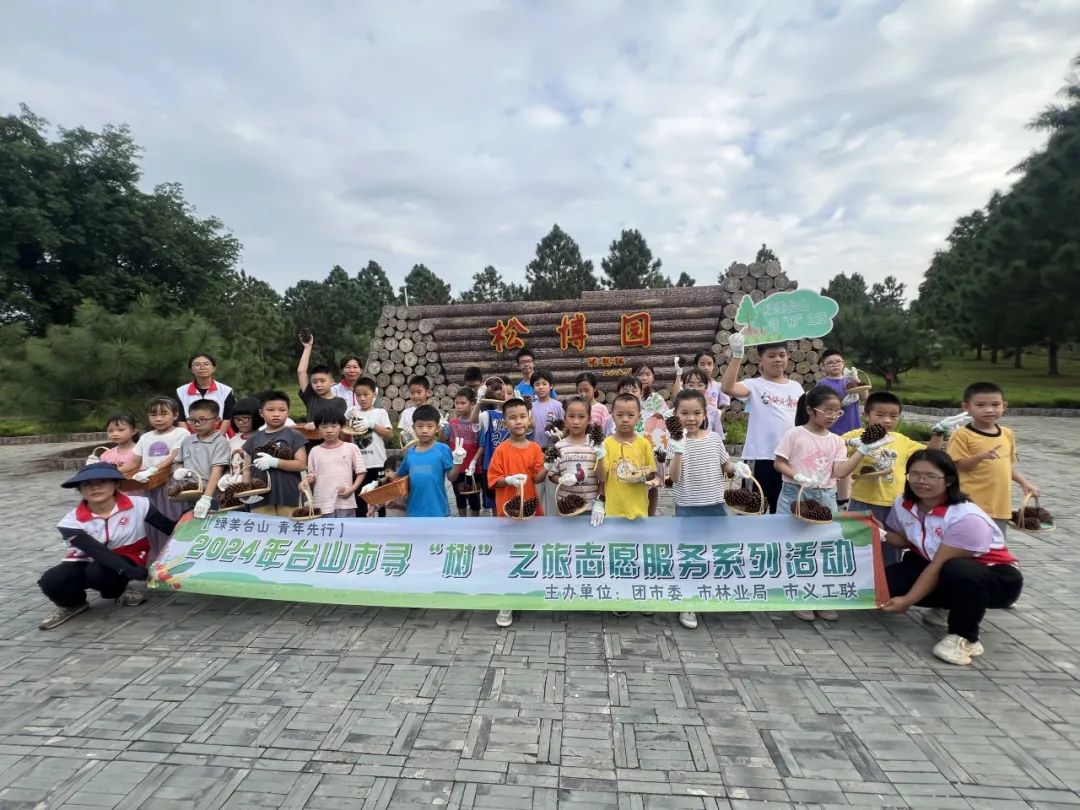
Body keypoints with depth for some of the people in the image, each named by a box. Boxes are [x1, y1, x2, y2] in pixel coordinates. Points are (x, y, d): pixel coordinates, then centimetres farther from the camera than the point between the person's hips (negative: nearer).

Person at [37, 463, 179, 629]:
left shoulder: (138, 505, -17)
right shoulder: (72, 521, -15)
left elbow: (171, 529, -18)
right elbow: (98, 552, -30)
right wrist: (132, 572, -46)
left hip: (127, 561, -2)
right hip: (89, 562, 3)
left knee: (97, 572, -33)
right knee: (51, 581, -24)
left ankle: (127, 587, 0)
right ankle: (72, 604, 10)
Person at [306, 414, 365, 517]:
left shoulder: (351, 448, 0)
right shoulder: (315, 451, 6)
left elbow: (360, 472, 2)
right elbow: (312, 475, 10)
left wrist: (352, 488, -11)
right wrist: (306, 481, -12)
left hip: (345, 502, -1)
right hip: (322, 503, 2)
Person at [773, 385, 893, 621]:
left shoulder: (836, 441, 7)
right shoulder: (794, 434, -7)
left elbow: (840, 471, -4)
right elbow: (779, 463, -6)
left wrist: (863, 450, -9)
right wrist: (799, 477, -21)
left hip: (825, 498, 4)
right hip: (795, 495, -4)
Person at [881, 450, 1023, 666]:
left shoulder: (967, 518, -29)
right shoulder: (903, 504, -9)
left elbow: (940, 566, -30)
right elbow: (905, 540, 9)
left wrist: (907, 601, -31)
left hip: (997, 577, -6)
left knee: (956, 571, -41)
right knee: (886, 582, -17)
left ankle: (965, 637, -13)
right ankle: (957, 604, 12)